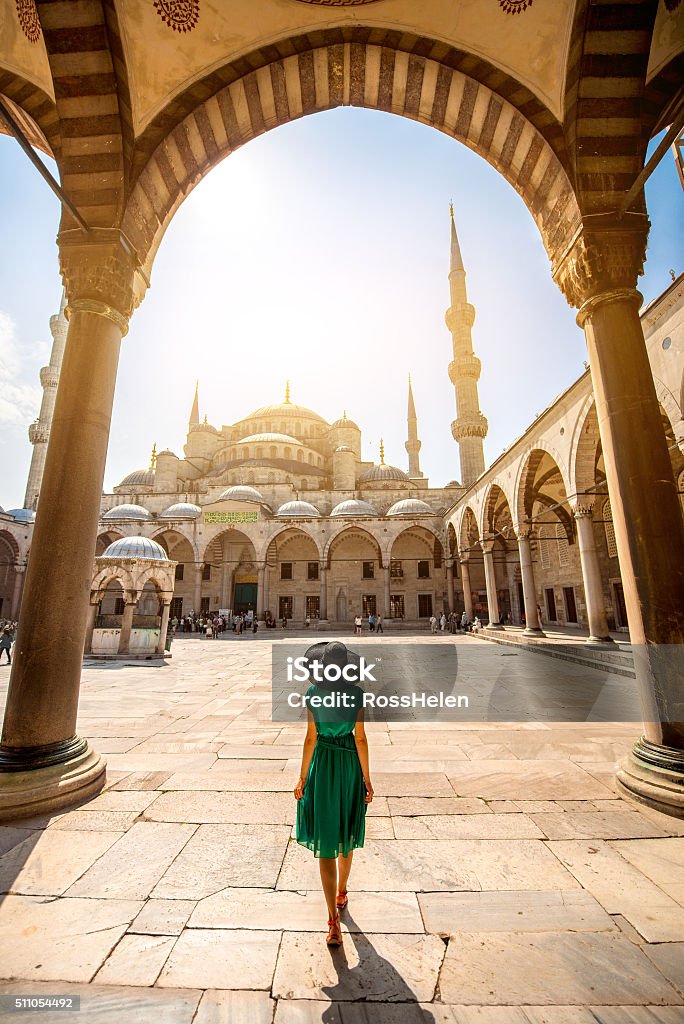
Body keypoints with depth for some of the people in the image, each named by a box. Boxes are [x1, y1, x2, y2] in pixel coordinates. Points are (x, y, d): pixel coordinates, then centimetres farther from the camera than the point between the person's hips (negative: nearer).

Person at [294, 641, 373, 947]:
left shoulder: (313, 693, -14)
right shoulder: (356, 694, -11)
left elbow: (311, 737, -11)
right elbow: (360, 739, -8)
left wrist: (302, 777, -1)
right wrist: (367, 778, 2)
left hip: (322, 766, -2)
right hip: (349, 764, 2)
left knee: (326, 841, 8)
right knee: (346, 835, 24)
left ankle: (334, 921, 6)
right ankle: (341, 894, 44)